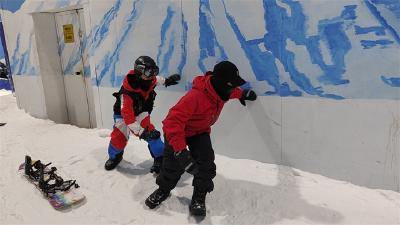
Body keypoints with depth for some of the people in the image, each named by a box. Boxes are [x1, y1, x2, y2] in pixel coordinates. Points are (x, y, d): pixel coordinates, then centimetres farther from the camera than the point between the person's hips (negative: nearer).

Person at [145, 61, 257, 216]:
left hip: (200, 132, 5)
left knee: (206, 164, -14)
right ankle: (163, 190, 29)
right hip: (178, 131, -5)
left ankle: (199, 197, 8)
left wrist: (242, 94, 27)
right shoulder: (196, 96, -40)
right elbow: (173, 120, -45)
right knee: (173, 165, -3)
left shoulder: (219, 90, -15)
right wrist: (180, 150, -52)